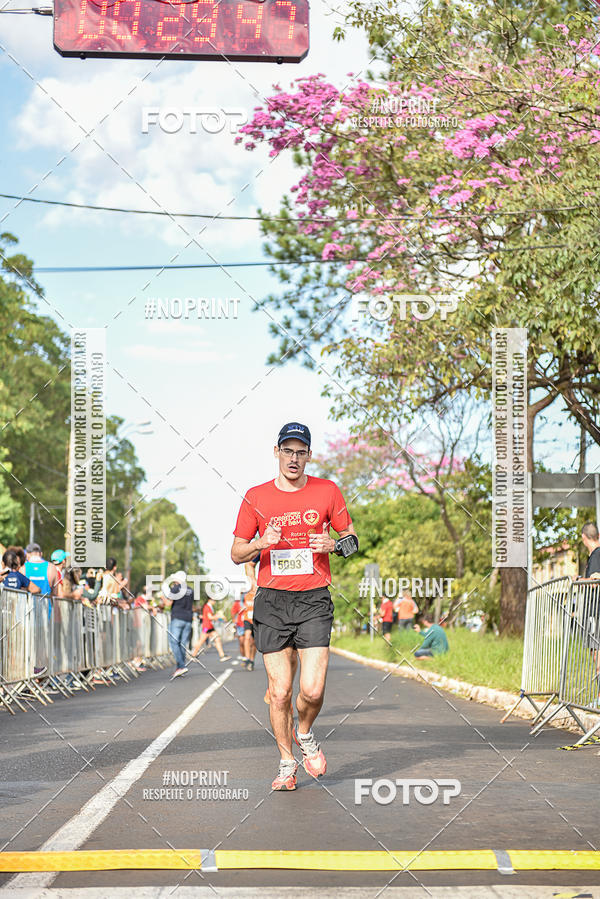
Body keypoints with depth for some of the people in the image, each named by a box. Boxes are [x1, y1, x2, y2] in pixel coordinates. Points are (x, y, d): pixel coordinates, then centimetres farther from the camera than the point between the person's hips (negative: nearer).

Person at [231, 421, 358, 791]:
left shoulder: (327, 491, 4)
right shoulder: (256, 497, 3)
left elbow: (352, 537, 14)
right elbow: (237, 554, 8)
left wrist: (335, 545, -8)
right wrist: (261, 543, -13)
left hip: (314, 600, 0)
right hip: (272, 602, 1)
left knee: (312, 690, -11)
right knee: (280, 691, 0)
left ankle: (305, 734, 22)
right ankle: (287, 762, 19)